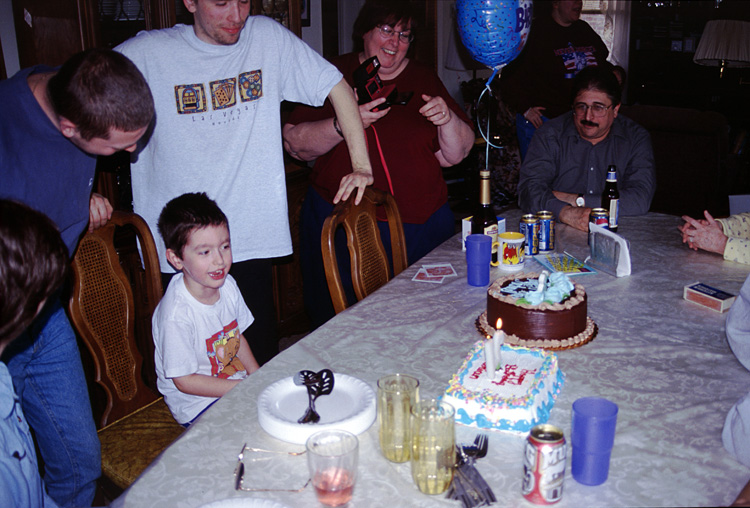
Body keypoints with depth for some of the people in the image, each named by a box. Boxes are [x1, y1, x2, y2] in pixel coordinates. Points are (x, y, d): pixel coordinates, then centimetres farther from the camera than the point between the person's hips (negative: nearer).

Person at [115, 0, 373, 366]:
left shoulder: (268, 38, 2)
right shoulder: (145, 54, -3)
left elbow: (337, 87, 6)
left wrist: (361, 165, 0)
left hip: (251, 239, 1)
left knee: (262, 358, 4)